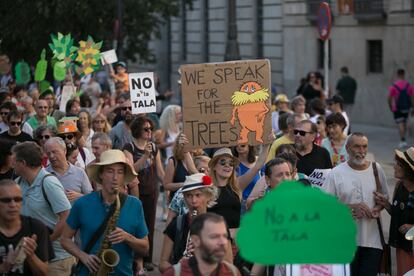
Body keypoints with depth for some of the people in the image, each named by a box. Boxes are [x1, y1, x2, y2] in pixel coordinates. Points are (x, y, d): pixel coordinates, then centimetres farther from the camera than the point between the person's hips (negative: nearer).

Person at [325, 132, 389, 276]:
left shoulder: (376, 169, 7)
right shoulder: (336, 173, -3)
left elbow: (385, 197, 17)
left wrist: (378, 208, -6)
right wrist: (351, 208, -16)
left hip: (372, 238, 2)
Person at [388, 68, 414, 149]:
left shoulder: (393, 86, -13)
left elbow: (389, 98, -9)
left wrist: (390, 107, 10)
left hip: (397, 109, -3)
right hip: (406, 108, 3)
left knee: (400, 124, -5)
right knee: (404, 123, 20)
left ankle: (403, 141, -16)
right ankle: (402, 140, 27)